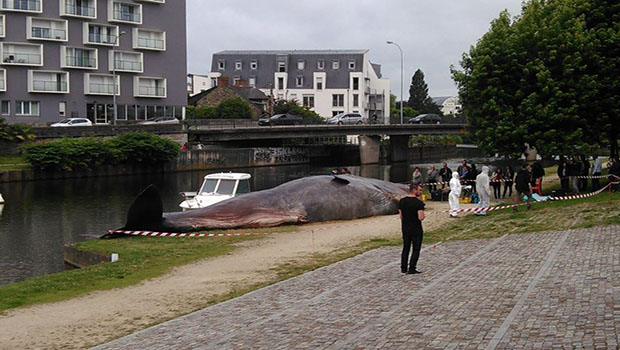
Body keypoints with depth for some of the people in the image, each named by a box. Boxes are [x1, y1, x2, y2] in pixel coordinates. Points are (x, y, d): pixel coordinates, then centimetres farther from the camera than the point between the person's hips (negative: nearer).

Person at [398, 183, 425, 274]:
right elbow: (421, 218, -22)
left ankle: (403, 268, 19)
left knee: (405, 248, 16)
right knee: (416, 250, 4)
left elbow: (401, 216, 8)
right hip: (416, 229, -6)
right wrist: (423, 215, -1)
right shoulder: (419, 203, -17)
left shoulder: (402, 201, 3)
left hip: (405, 229, 6)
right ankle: (411, 269, 2)